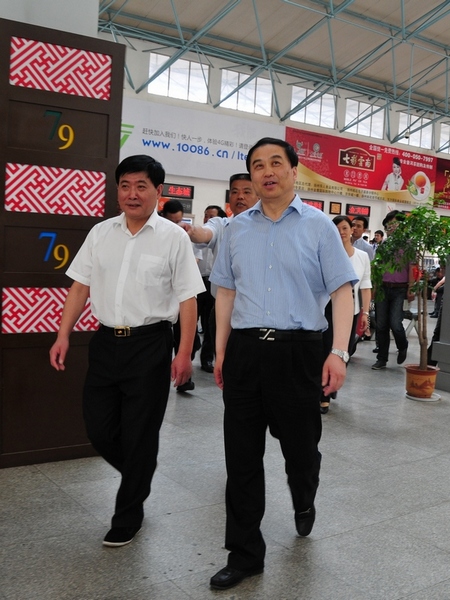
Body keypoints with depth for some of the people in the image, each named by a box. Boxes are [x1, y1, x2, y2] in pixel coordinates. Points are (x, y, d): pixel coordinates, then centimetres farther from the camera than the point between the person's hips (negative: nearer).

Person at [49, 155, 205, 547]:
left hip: (150, 343, -4)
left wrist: (184, 354, -11)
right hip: (106, 340, 4)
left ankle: (128, 515, 26)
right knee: (99, 429, 9)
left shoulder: (174, 237, -4)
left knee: (140, 435, 6)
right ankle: (138, 475, 40)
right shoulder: (101, 233, 8)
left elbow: (188, 299, -6)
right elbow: (80, 286, 11)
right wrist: (63, 335, 5)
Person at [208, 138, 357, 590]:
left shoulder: (318, 225, 0)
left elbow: (341, 290, -5)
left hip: (297, 350, -2)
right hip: (244, 350, 3)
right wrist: (221, 350, 10)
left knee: (301, 447, 11)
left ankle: (303, 504, 47)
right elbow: (226, 291, 14)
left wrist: (339, 352, -15)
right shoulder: (237, 228, 10)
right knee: (241, 457, 7)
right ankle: (245, 554, 23)